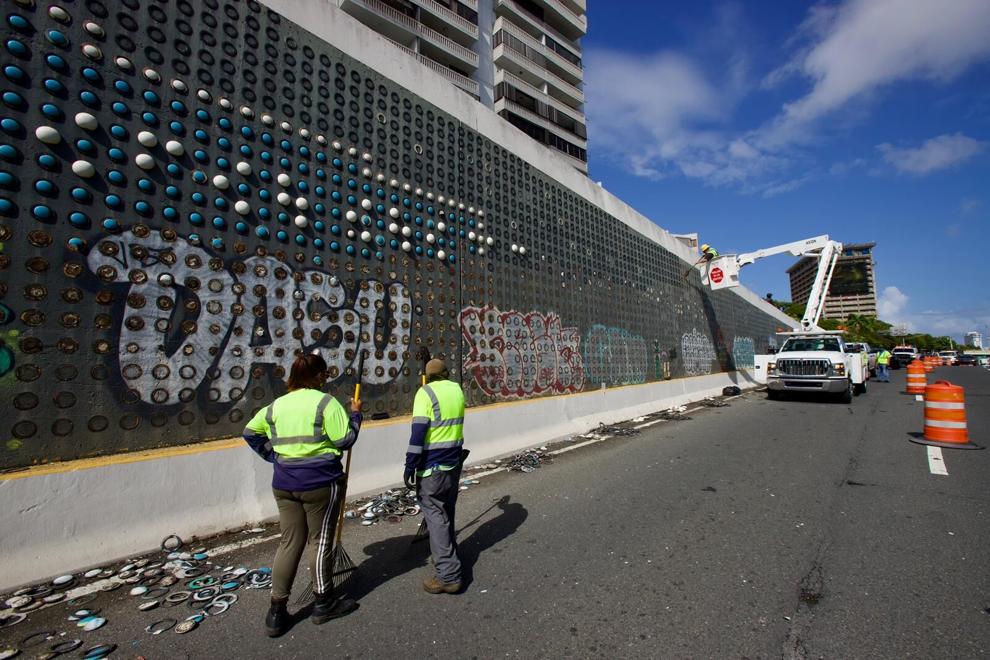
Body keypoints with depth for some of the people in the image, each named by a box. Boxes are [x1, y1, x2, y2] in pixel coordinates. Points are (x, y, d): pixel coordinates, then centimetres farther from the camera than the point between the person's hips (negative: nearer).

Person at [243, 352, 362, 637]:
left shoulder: (276, 405, 6)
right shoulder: (325, 402, -13)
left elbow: (250, 432, 15)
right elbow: (345, 440, -13)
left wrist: (273, 455, 15)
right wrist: (355, 414, 1)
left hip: (284, 483, 5)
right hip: (320, 482, -5)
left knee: (289, 543, 15)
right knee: (320, 541, 10)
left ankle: (277, 612, 21)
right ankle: (324, 604, 25)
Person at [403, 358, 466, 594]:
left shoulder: (426, 392, -12)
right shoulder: (457, 390, 6)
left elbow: (418, 432, -18)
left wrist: (410, 467, -12)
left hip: (433, 465, -7)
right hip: (454, 461, 7)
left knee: (435, 516, -1)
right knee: (447, 512, 21)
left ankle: (449, 576, 0)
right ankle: (447, 556, 37)